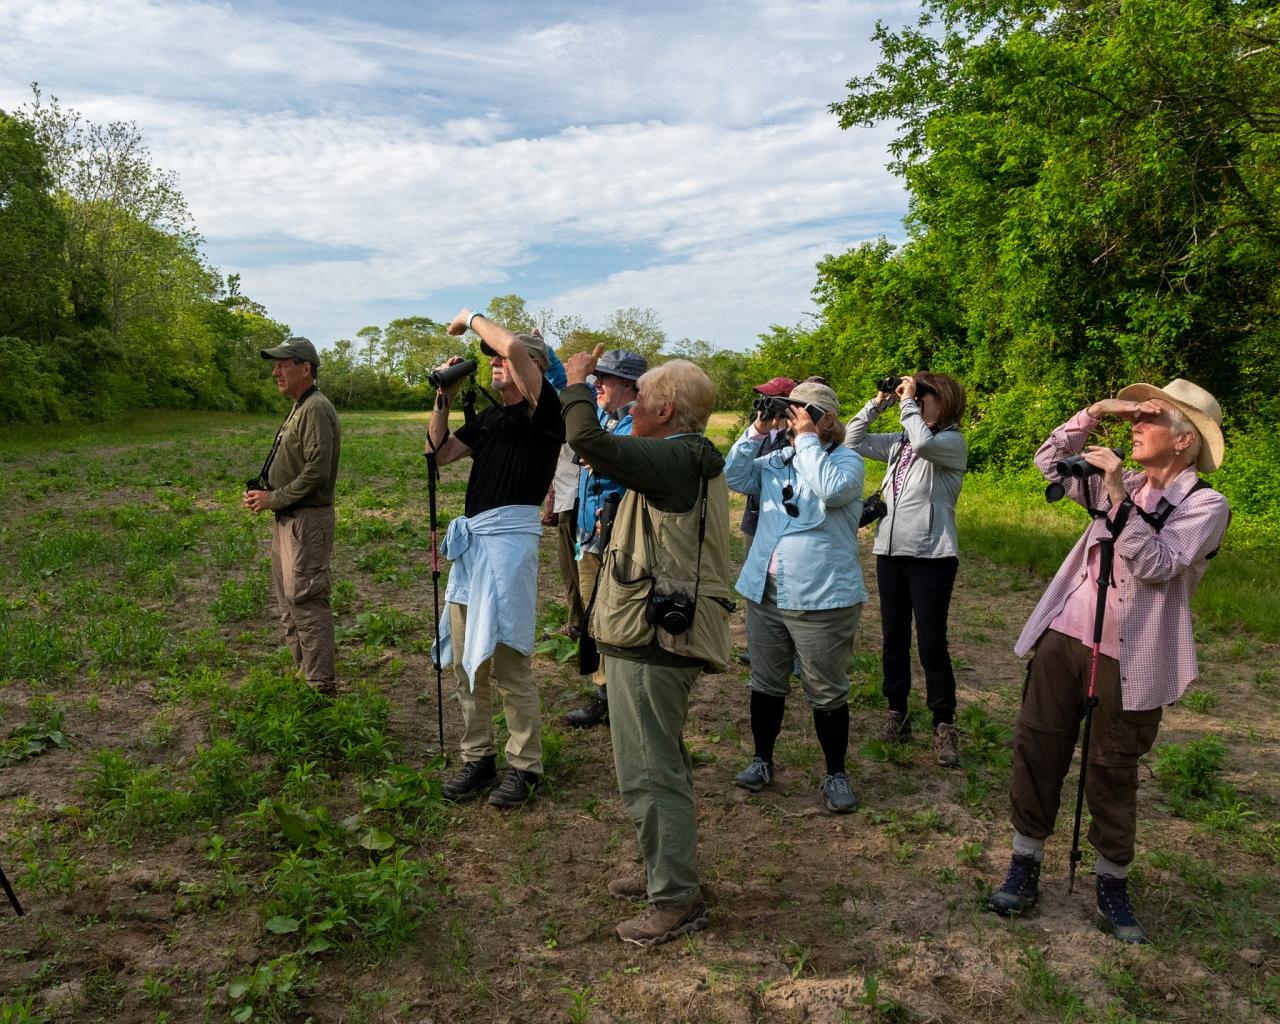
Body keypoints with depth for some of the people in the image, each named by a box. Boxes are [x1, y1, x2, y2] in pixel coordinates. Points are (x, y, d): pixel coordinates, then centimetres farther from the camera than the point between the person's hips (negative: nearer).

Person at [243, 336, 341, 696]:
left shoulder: (317, 409, -15)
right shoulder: (298, 408, 17)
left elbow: (316, 472, -23)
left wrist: (275, 498, -16)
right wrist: (263, 492, 7)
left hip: (307, 520, -11)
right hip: (287, 519, 11)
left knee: (307, 602, -8)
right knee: (288, 601, 16)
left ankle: (321, 688, 0)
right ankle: (304, 674, 27)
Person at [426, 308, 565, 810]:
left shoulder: (541, 411, -6)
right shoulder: (488, 418, 18)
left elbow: (515, 345, -21)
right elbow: (439, 453, 18)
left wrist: (473, 317, -5)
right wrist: (444, 398, 11)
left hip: (509, 539, -8)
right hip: (470, 541, 8)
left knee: (508, 663, -3)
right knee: (467, 660, 12)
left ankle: (524, 766, 10)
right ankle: (477, 757, 24)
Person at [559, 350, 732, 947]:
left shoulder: (677, 459, -19)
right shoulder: (689, 461, 14)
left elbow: (589, 439, -29)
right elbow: (618, 457, 26)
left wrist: (576, 383, -10)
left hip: (652, 643, -11)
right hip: (659, 637, 11)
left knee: (649, 774, -1)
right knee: (661, 764, 22)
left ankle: (677, 901, 11)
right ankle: (666, 872, 38)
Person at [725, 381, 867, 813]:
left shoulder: (847, 461, -5)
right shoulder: (776, 459, 9)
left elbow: (830, 490, -26)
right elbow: (734, 478, -1)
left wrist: (807, 438, -17)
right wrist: (757, 431, -6)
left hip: (822, 600, -5)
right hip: (765, 593, 5)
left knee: (826, 693, 6)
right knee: (766, 683, 17)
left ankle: (836, 774, 23)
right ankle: (762, 760, 34)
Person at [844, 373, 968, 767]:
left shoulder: (953, 443, -7)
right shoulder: (898, 442, 11)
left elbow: (924, 442, -29)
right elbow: (853, 440, 15)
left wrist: (907, 401, -15)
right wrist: (878, 403, 6)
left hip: (931, 556, -6)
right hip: (890, 552, 7)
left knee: (931, 644, -4)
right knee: (893, 638, 13)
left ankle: (944, 725, 9)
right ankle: (896, 712, 25)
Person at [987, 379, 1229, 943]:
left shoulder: (1206, 504, -7)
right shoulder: (1122, 485, 10)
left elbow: (1156, 565, -20)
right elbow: (1049, 463, 13)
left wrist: (1120, 497, -25)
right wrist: (1095, 413, 1)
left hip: (1126, 658, -5)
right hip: (1064, 636, 5)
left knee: (1112, 775, 7)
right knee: (1036, 749, 8)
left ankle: (1112, 885, 26)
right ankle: (1024, 867, 21)